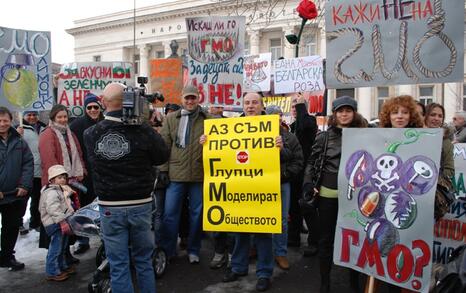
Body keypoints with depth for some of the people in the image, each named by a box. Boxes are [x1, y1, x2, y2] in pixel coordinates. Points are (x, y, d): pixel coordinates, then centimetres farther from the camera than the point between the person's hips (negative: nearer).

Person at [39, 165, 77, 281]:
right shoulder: (51, 192, -17)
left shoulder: (62, 190, 17)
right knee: (56, 248, -5)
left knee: (62, 247, 20)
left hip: (62, 222, 11)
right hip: (55, 224, -11)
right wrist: (62, 221, -31)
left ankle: (63, 266, 34)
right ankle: (52, 272, 3)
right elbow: (53, 209, -28)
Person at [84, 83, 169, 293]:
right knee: (144, 261, 16)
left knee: (118, 265, 9)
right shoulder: (143, 130, -14)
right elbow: (162, 156, -1)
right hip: (140, 205, -1)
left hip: (110, 208, 1)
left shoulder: (90, 134, -7)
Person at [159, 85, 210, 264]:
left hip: (200, 174, 0)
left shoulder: (208, 119, 4)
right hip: (175, 174, 1)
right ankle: (167, 250, 17)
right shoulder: (171, 119, 8)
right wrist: (163, 169, -1)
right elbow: (164, 145, 5)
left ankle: (193, 250, 24)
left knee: (197, 213, 10)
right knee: (170, 213, 3)